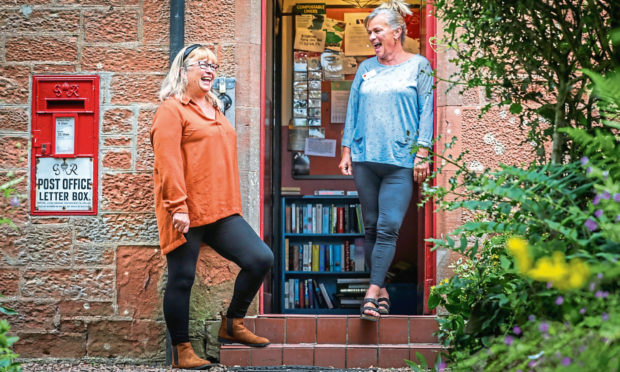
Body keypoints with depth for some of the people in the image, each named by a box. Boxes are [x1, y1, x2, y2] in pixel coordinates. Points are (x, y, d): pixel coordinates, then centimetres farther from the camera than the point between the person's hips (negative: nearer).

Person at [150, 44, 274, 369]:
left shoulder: (214, 110, 22)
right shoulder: (172, 109, -3)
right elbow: (167, 161, -13)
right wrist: (178, 206, -20)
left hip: (222, 212, 7)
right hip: (187, 214, -7)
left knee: (261, 258, -4)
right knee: (182, 279, 0)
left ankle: (232, 325, 12)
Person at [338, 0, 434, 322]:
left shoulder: (419, 65, 4)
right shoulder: (366, 68, 14)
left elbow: (426, 111, 0)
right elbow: (352, 111, 17)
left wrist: (422, 154, -7)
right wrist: (346, 151, 10)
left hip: (400, 162, -4)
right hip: (364, 159, 4)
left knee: (388, 228, -12)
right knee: (371, 228, 5)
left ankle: (372, 293, -14)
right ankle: (381, 291, 12)